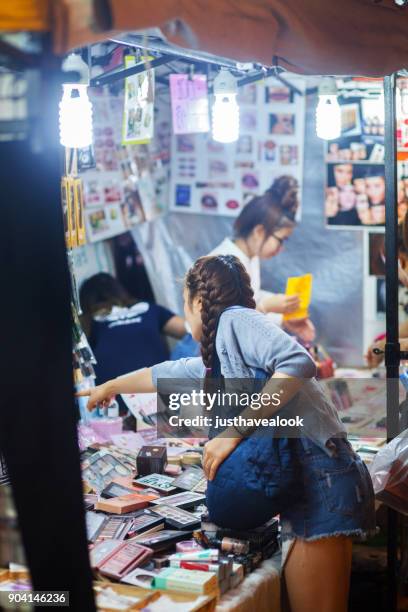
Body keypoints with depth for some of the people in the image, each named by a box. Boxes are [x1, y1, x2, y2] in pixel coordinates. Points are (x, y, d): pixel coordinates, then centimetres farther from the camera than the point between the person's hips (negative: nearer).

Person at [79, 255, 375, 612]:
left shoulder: (236, 319, -3)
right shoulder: (217, 361, 24)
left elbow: (298, 363, -20)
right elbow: (164, 374, 41)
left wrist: (233, 432, -18)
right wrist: (110, 387, 58)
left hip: (318, 477, -9)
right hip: (298, 485, 9)